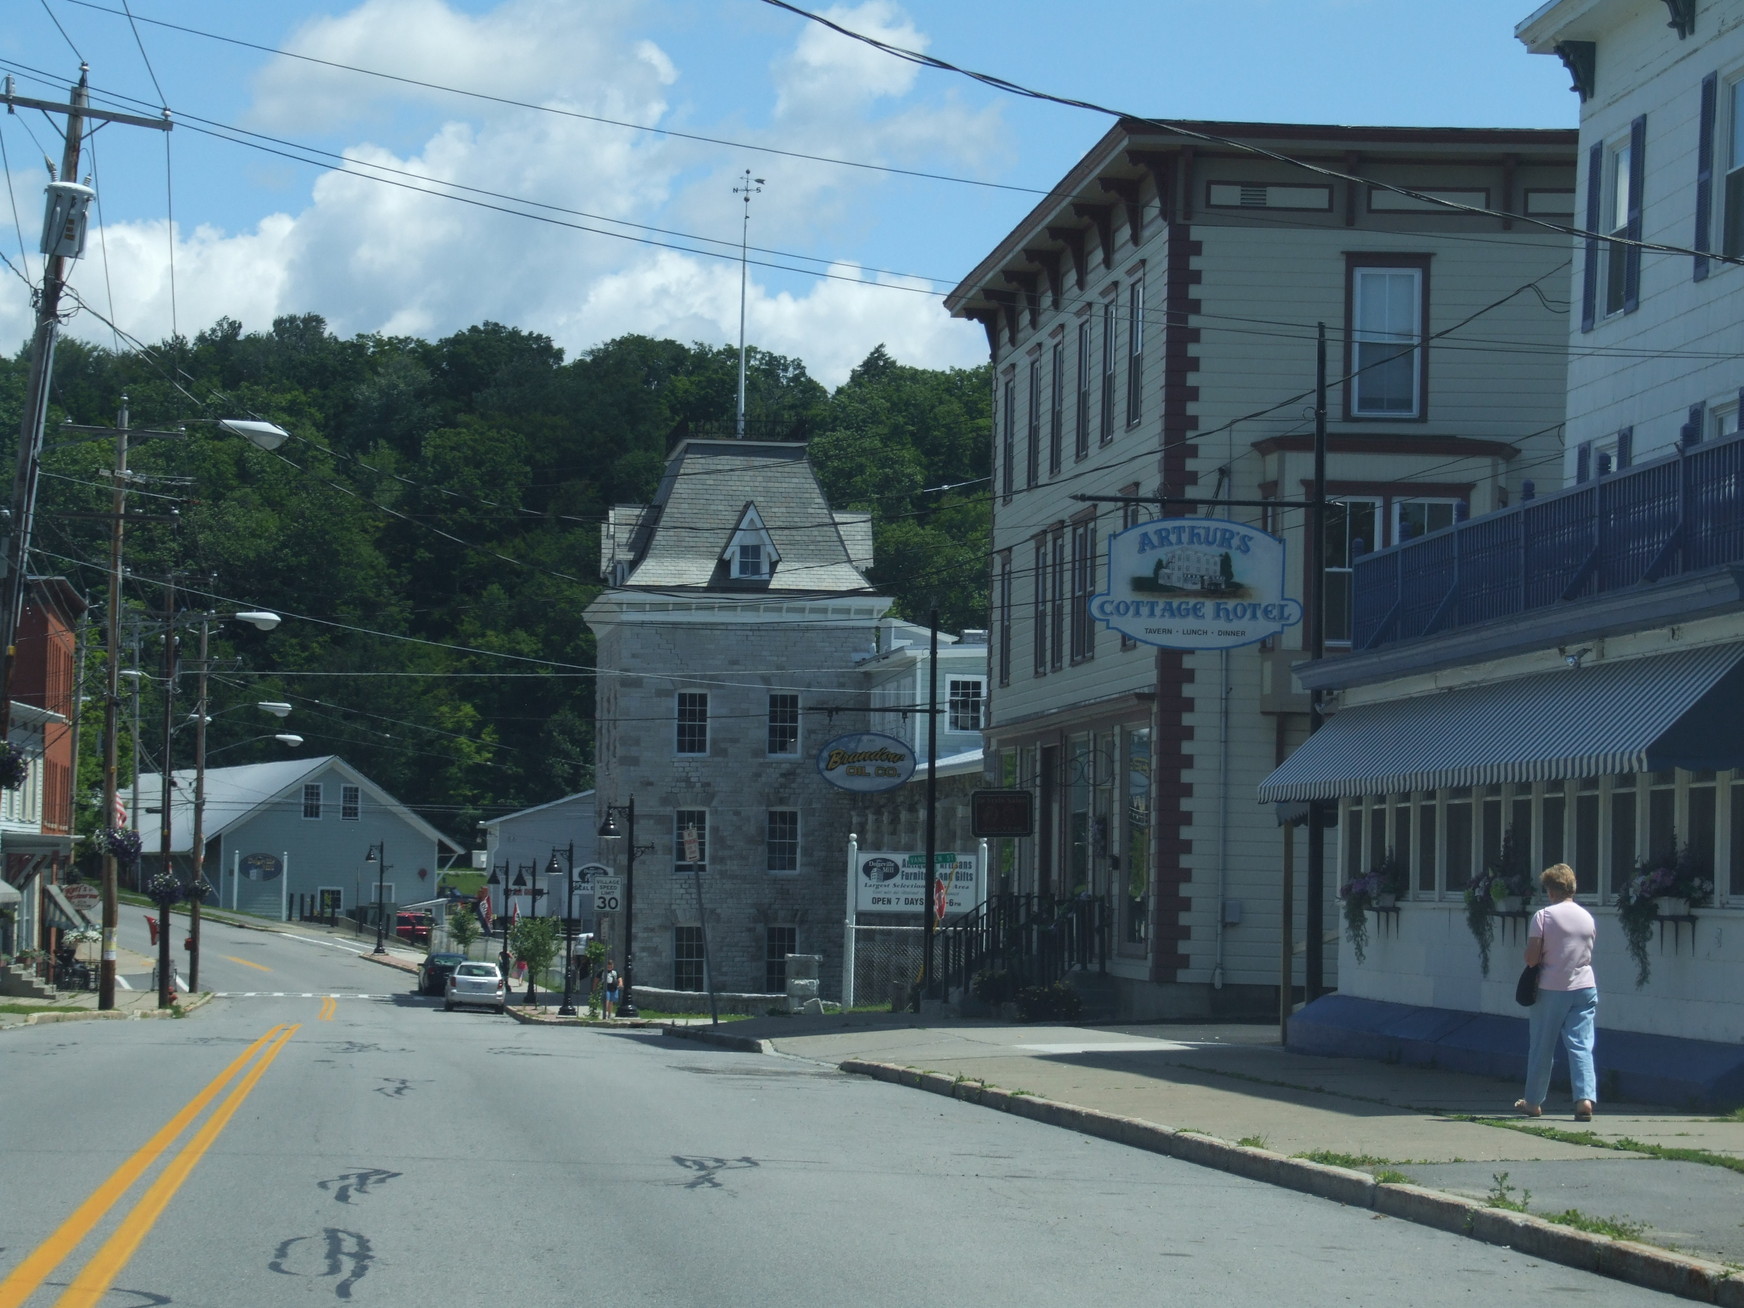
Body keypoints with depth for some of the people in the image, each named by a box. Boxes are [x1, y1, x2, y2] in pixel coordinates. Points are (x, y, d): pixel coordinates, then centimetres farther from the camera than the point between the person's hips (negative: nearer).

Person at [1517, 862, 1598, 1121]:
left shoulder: (1543, 916, -8)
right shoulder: (1587, 918, 6)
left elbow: (1531, 957, -11)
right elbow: (1588, 952, 14)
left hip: (1551, 989, -3)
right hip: (1584, 986, 3)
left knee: (1542, 1048, 9)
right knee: (1581, 1046, -1)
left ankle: (1533, 1102, 19)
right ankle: (1585, 1098, -17)